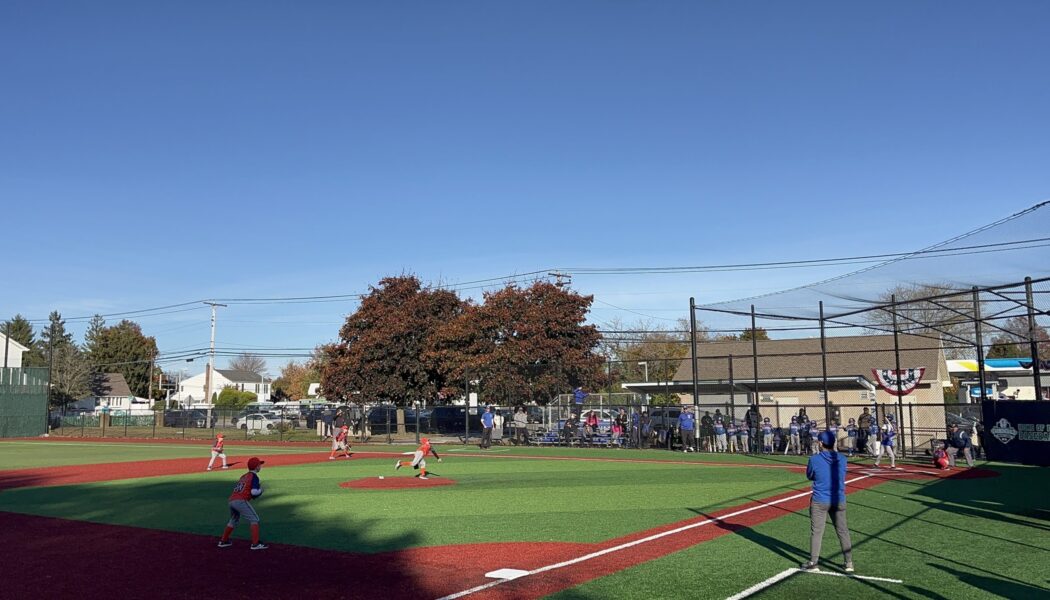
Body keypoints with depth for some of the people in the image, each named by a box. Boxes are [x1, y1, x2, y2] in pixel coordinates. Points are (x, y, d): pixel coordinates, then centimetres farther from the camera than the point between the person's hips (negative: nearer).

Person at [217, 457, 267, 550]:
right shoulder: (254, 476, 0)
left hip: (231, 500, 8)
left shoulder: (243, 476, 24)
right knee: (254, 519, 0)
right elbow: (254, 492, -14)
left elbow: (236, 488, 19)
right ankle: (255, 544, -7)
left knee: (234, 520, 29)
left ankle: (223, 541, 37)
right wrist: (260, 490, 8)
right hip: (241, 501, -8)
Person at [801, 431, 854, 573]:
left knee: (816, 532, 7)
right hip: (838, 501, 3)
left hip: (819, 501, -3)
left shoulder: (814, 459, -13)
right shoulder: (842, 459, -3)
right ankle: (849, 563, 16)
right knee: (843, 531, 13)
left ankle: (813, 563, 14)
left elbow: (809, 476, 2)